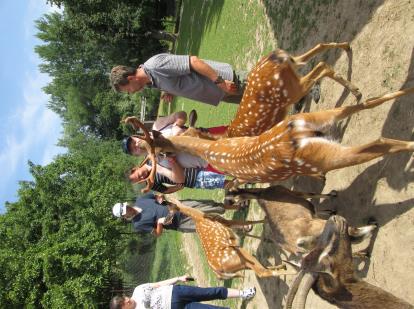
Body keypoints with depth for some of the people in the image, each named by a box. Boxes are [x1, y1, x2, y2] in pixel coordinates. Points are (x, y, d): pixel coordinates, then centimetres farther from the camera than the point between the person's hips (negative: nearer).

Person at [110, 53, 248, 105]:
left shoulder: (157, 65, -29)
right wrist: (170, 93, -4)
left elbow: (193, 61, -31)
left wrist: (220, 82, -29)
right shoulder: (150, 80, 2)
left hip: (225, 79, -8)